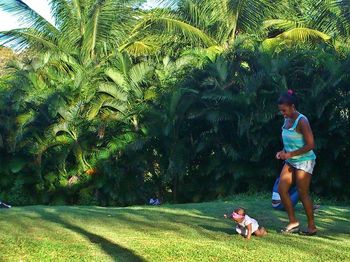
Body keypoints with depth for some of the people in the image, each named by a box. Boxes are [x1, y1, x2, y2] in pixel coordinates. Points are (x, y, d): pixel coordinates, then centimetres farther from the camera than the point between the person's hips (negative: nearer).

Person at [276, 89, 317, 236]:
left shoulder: (301, 121, -18)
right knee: (282, 189, 1)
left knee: (303, 193, -2)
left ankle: (312, 226, 12)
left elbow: (310, 145, -21)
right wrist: (283, 152, 0)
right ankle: (293, 222, 11)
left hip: (304, 161, -8)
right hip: (291, 161, 8)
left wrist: (290, 154, -21)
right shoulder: (287, 120, 6)